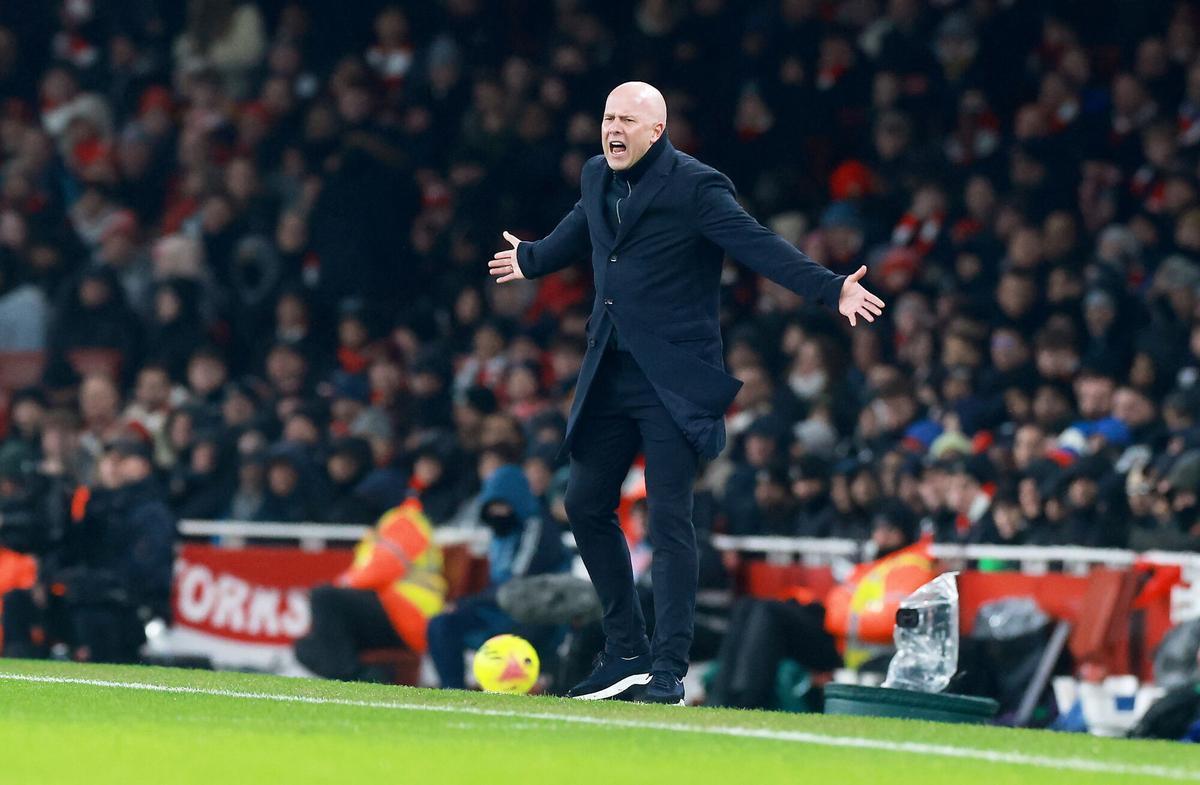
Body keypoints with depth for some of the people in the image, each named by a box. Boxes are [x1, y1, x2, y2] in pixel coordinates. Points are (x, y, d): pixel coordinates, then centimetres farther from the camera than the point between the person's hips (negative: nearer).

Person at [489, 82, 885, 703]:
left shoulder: (695, 186, -11)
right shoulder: (597, 177, 10)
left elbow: (759, 246, -18)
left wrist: (831, 289, -30)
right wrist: (530, 261, 50)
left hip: (672, 380, -7)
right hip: (608, 373, 7)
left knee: (669, 518, -9)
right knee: (585, 505, 9)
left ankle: (669, 670, -6)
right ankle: (627, 652, 21)